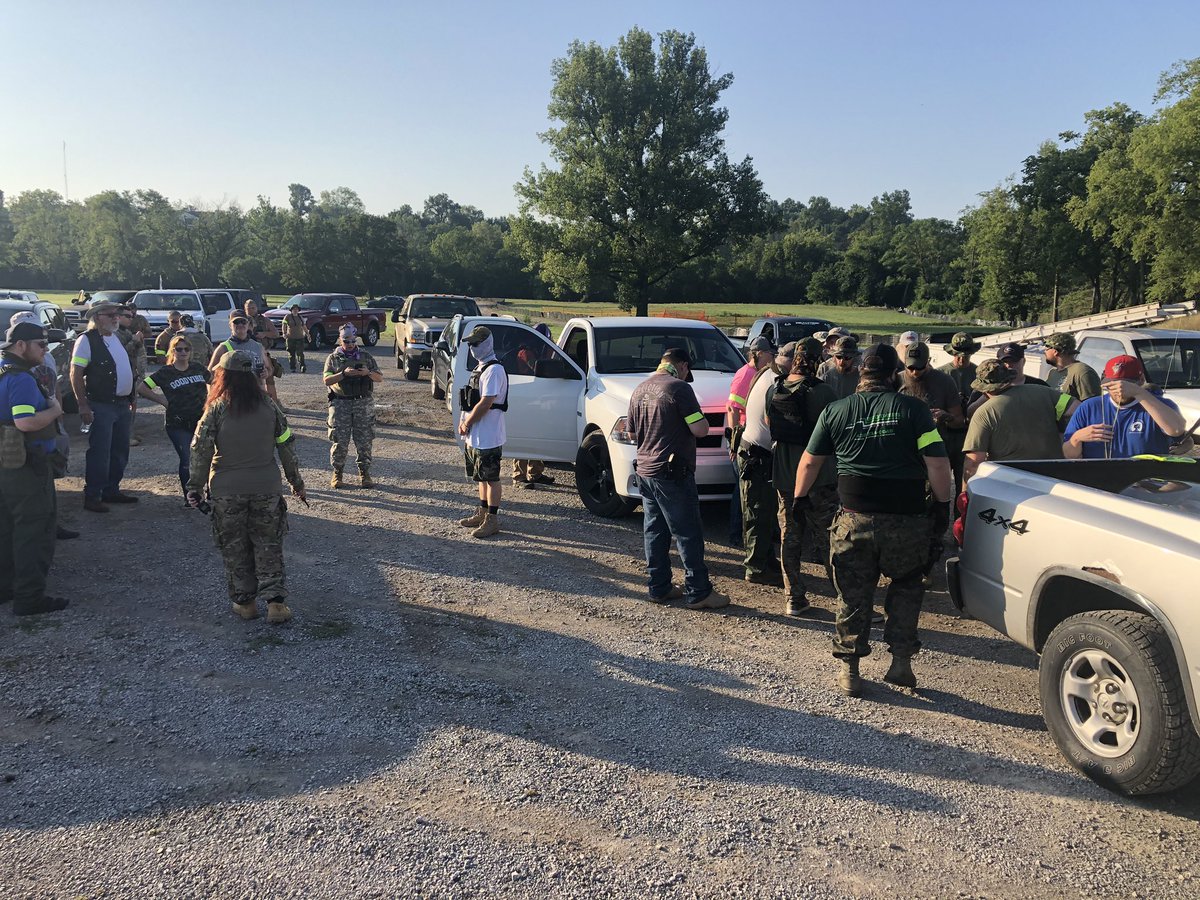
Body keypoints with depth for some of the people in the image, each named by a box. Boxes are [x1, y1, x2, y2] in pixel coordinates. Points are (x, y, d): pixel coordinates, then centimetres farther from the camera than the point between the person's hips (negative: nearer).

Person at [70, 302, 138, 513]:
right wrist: (83, 406, -17)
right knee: (99, 453, -5)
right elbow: (75, 374, -13)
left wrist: (131, 400, 18)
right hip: (101, 406, -8)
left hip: (122, 404, 8)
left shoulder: (117, 337, 14)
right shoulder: (87, 340, -10)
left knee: (120, 451, 15)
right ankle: (92, 497, 4)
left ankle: (111, 490, 27)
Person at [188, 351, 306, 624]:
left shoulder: (217, 409, -9)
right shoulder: (269, 406, -2)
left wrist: (195, 487, 0)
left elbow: (201, 450, -9)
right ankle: (275, 601, 1)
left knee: (235, 548, 13)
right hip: (267, 488, 2)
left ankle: (245, 602, 20)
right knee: (269, 545, 10)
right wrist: (296, 482, 12)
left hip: (227, 491, -2)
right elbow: (286, 447, 3)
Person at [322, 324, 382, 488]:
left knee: (364, 441, 1)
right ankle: (337, 473, 11)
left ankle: (364, 474, 10)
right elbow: (327, 380, -5)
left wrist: (368, 373, -13)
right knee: (339, 441, -2)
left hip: (364, 403, 1)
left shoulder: (366, 357, 11)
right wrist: (344, 373, -20)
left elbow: (380, 378, 8)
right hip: (340, 403, -1)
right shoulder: (333, 358, 7)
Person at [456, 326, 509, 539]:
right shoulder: (480, 367, 14)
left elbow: (485, 403, -23)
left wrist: (467, 424, -15)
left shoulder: (493, 370, -18)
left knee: (491, 478, -1)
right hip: (474, 436, 10)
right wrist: (464, 422, 5)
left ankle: (492, 521, 5)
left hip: (487, 437, -10)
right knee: (482, 477, 18)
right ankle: (483, 513, 29)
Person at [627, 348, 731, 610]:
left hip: (644, 470, 8)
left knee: (654, 531, 13)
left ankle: (658, 587, 20)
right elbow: (700, 429, -17)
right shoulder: (679, 388, -14)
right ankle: (698, 592, 6)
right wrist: (700, 419, 2)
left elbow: (632, 433, 18)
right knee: (688, 534, 0)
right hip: (672, 473, -8)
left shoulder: (639, 390, 10)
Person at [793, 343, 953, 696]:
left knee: (853, 594, 12)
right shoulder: (914, 409, -2)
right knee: (906, 586, 22)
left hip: (855, 520, 1)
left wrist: (800, 497, 26)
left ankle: (850, 670, 18)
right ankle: (901, 660, 17)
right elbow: (938, 465, -7)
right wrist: (943, 505, 5)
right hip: (907, 519, -1)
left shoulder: (835, 411, 4)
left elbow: (810, 461, 12)